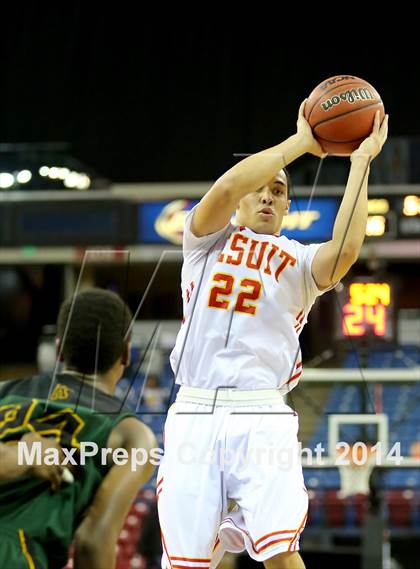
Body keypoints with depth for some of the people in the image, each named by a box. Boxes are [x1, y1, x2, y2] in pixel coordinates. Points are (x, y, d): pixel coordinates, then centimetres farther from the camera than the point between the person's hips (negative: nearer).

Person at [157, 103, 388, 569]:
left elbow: (345, 250, -10)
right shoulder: (207, 242, 14)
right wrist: (300, 142, -3)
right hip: (194, 413, 1)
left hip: (261, 418, -1)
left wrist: (361, 160, -6)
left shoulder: (298, 263, 13)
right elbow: (226, 187, -7)